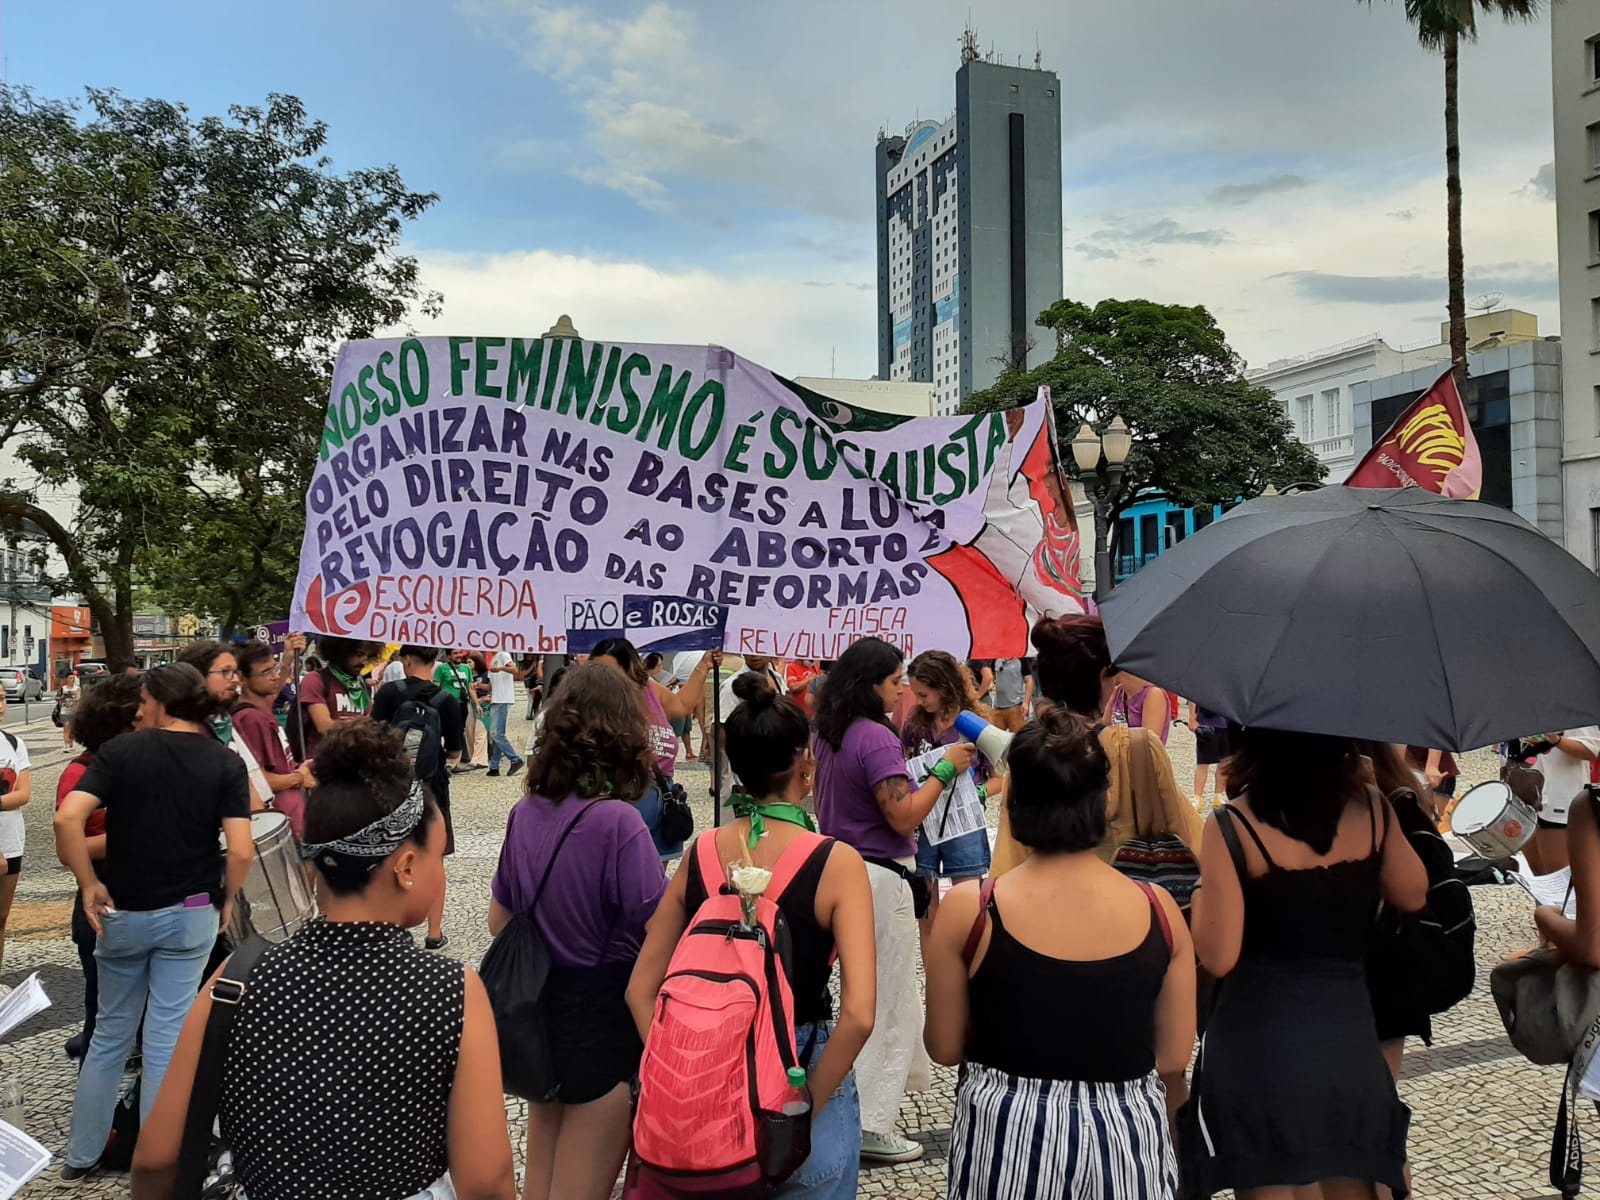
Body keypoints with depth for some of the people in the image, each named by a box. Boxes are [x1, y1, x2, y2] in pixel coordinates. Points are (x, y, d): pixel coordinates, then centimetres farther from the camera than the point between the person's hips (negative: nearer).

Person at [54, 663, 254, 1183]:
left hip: (122, 911, 1)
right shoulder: (226, 762, -6)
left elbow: (67, 818, -19)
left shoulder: (121, 750, -6)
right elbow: (241, 851, -15)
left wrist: (89, 885, -8)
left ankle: (80, 1156, 28)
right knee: (167, 1036, 8)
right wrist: (225, 900, 2)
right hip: (190, 914, -1)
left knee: (110, 1033, 18)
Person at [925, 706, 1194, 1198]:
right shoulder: (1159, 910, -10)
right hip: (1129, 1135, 2)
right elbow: (1174, 1059, -2)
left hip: (1005, 1134, -1)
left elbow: (944, 1047, -5)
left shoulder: (967, 910, -15)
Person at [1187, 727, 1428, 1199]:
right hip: (1347, 1031, 4)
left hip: (1259, 1038, -3)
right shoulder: (1370, 807, -3)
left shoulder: (1232, 825, -14)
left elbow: (1218, 957, -15)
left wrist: (1203, 888, 3)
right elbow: (1412, 895, 15)